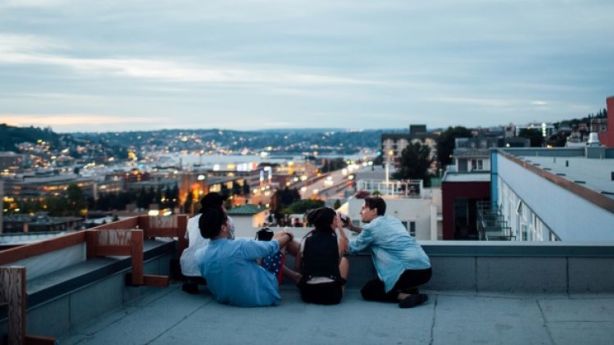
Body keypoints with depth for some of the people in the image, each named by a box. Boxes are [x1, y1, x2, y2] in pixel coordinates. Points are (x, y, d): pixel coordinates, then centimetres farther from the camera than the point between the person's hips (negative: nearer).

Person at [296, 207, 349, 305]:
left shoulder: (306, 239, 3)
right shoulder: (338, 238, -2)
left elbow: (298, 264, 15)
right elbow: (345, 248, 22)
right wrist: (340, 227, 24)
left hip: (307, 293, 2)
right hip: (332, 293, -2)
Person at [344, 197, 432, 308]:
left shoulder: (371, 227, -3)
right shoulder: (393, 220, 19)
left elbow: (352, 247, 13)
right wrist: (353, 228, 33)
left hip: (410, 272, -8)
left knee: (367, 291, 8)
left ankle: (405, 296, -11)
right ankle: (412, 290, 9)